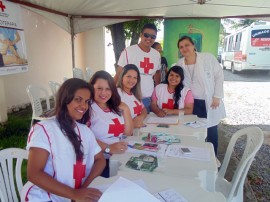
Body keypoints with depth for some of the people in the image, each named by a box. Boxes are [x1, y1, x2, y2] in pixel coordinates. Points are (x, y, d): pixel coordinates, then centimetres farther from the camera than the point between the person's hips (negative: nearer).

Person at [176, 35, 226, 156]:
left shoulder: (208, 58, -13)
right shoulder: (179, 64, -3)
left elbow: (219, 75, -7)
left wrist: (217, 96, -10)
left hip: (210, 102, -2)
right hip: (193, 103, 2)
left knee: (212, 131, 11)